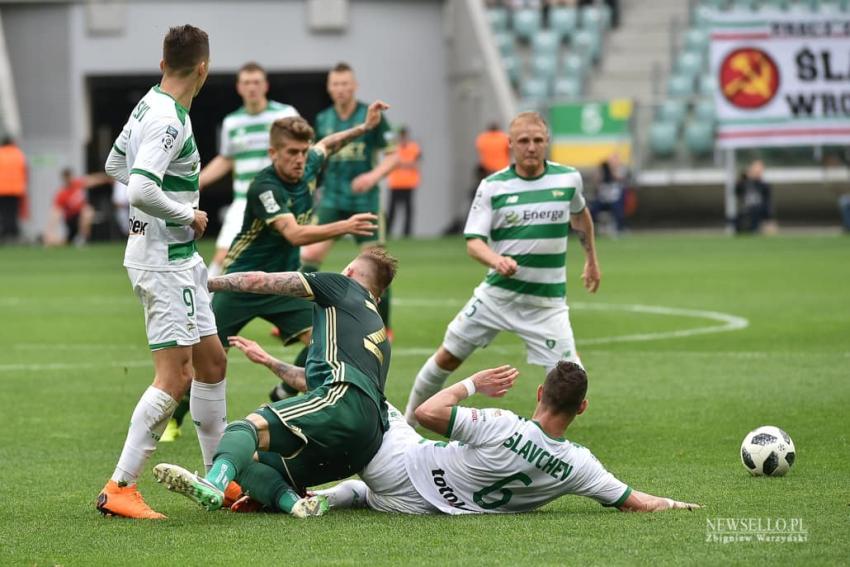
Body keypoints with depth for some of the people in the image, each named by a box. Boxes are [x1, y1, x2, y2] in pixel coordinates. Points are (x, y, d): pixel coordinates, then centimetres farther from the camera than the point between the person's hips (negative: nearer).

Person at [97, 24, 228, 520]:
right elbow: (141, 191, -31)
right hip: (164, 260, -10)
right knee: (174, 377, -10)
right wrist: (188, 214, -15)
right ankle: (119, 489, -7)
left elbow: (116, 165, 22)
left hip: (180, 259, 10)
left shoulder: (150, 105, 8)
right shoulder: (170, 120, -21)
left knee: (212, 363, 16)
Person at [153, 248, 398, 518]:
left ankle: (212, 485, -53)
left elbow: (260, 281, 14)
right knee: (249, 463, 4)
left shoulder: (344, 286, 18)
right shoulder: (378, 329, 39)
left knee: (249, 426, -24)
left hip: (344, 399, -8)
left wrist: (206, 283, 23)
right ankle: (295, 502, -24)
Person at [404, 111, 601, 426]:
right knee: (447, 358, 8)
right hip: (497, 292, 0)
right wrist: (497, 260, -34)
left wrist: (592, 259, 27)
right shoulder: (492, 187, -7)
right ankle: (408, 421, 29)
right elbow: (474, 242, -13)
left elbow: (580, 215, 21)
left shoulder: (568, 178, -2)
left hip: (546, 301, 0)